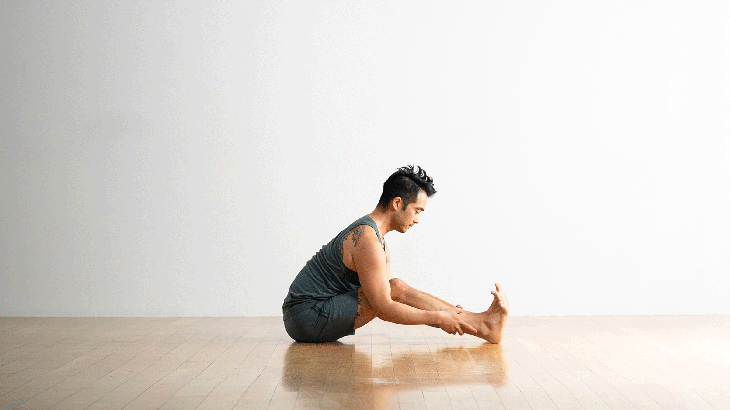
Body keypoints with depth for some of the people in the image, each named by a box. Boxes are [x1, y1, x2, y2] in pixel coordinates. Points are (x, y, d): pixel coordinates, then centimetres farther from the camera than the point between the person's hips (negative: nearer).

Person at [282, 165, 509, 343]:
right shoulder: (367, 240, -20)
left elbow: (384, 296, 16)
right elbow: (384, 308, -23)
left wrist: (446, 312, 9)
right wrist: (438, 318, -17)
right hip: (306, 317, -10)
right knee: (397, 288, -17)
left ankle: (481, 323, 5)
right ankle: (482, 326, -11)